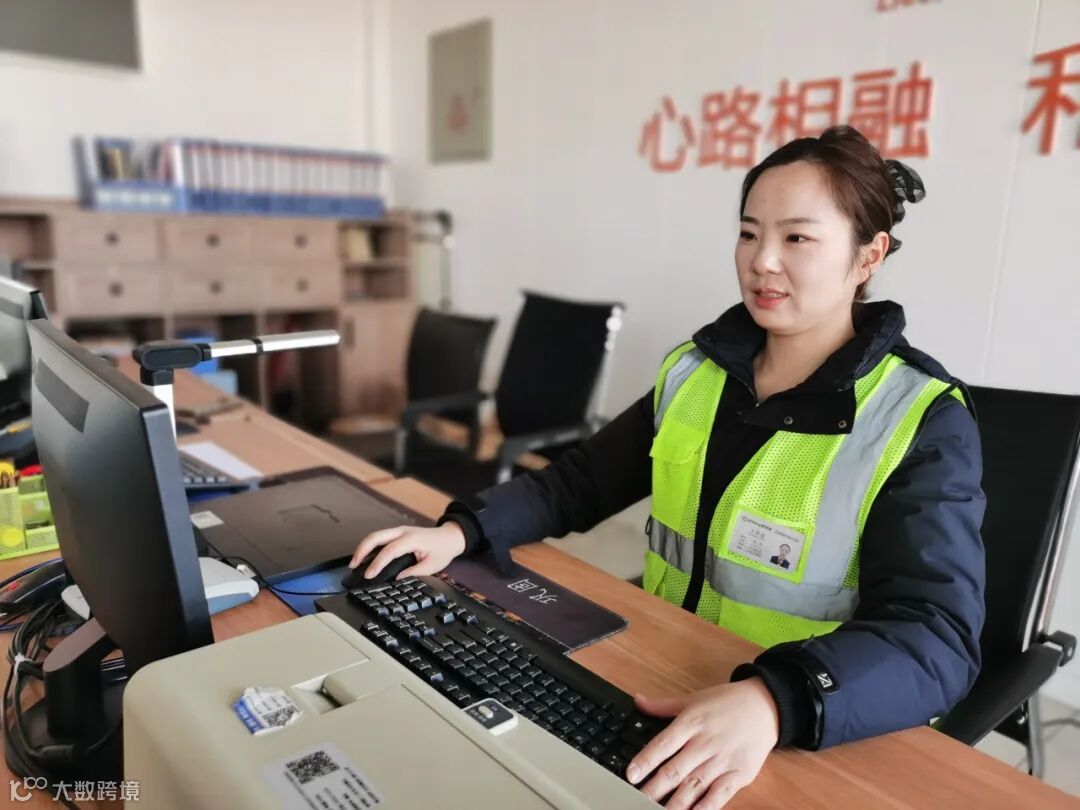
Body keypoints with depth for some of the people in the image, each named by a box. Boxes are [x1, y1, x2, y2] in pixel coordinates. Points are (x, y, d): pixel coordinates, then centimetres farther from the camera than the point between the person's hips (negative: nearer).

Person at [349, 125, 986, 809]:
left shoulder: (924, 424, -13)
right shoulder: (697, 372, 2)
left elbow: (937, 636, -24)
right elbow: (582, 481, 7)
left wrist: (771, 702, -41)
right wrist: (460, 531, -9)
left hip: (814, 746, -4)